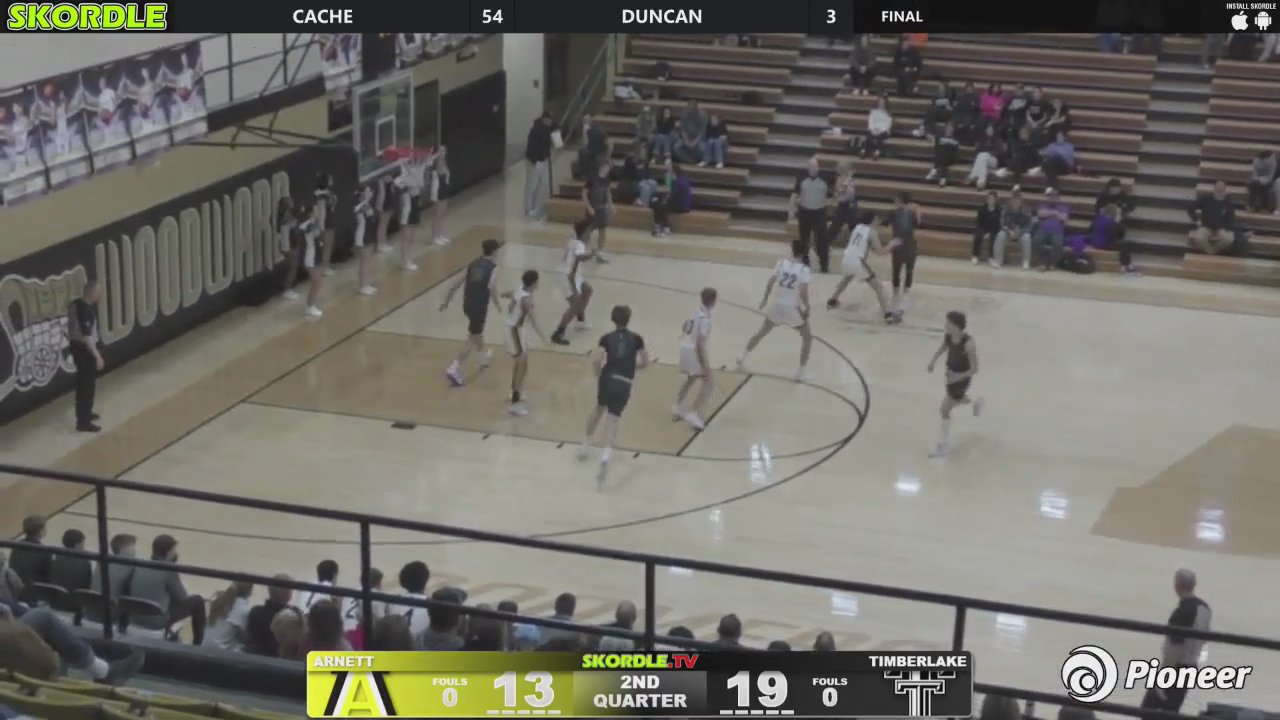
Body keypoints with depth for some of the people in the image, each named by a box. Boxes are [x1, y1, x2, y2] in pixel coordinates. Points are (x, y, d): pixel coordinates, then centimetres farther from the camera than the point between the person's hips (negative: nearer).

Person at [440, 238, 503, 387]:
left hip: (468, 304, 7)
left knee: (477, 331, 31)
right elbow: (491, 287, -24)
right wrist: (497, 305, -9)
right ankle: (454, 369, -10)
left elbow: (456, 283, 8)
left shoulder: (473, 264, 9)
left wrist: (446, 301, 15)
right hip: (479, 306, -7)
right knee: (472, 338, -1)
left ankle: (484, 355, 54)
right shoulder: (493, 267, -9)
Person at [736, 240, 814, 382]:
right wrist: (807, 308, -4)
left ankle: (742, 357, 35)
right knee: (807, 337, 14)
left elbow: (770, 282, 2)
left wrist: (765, 298, 17)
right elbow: (803, 292, -20)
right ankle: (802, 372, 11)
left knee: (762, 332, 25)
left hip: (778, 305, 4)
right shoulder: (804, 269, -15)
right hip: (794, 308, -4)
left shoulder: (782, 263, -3)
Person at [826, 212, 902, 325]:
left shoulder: (857, 227, 17)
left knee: (847, 278, 41)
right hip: (857, 262, -6)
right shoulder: (872, 232, -2)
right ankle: (888, 314, -6)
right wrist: (891, 245, 13)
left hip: (846, 260, 6)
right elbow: (880, 251, -2)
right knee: (878, 286, 2)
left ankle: (832, 301, 50)